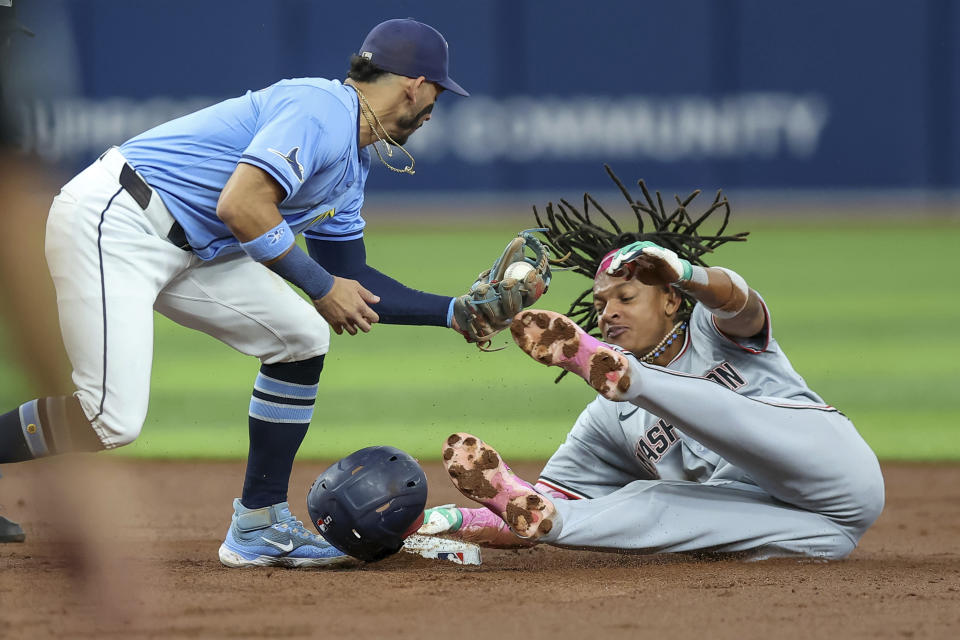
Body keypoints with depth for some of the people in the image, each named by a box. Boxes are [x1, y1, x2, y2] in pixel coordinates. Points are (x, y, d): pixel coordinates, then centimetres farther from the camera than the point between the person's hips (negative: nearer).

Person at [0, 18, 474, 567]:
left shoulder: (353, 167, 17)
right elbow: (242, 206, -25)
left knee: (302, 338, 9)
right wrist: (321, 287, -15)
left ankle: (258, 527, 13)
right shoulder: (322, 109, -15)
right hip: (111, 223, -11)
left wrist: (456, 313, 19)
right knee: (112, 422, -21)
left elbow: (351, 287, 24)